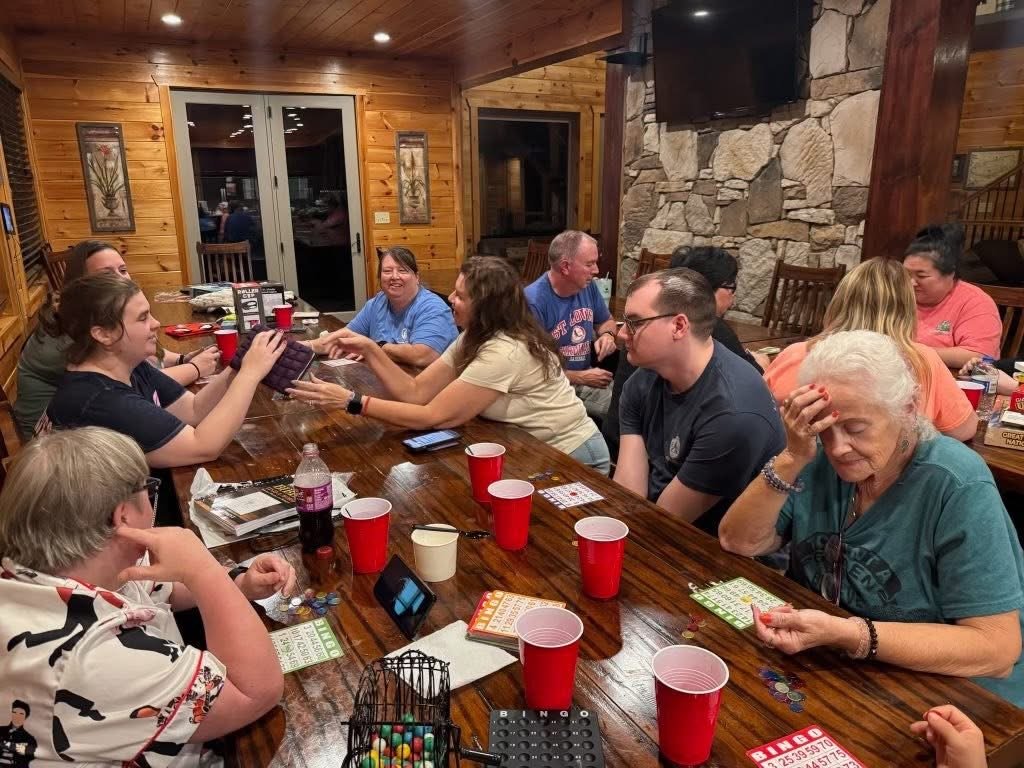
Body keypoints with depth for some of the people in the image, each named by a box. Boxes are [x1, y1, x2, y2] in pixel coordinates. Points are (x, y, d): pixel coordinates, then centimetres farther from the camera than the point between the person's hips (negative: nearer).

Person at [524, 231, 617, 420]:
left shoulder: (588, 286, 2)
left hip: (587, 378, 7)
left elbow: (606, 320, 23)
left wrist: (607, 334, -1)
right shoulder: (533, 302, -22)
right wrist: (581, 378, -14)